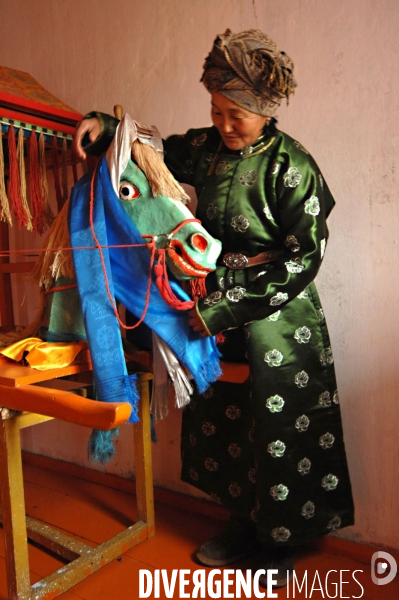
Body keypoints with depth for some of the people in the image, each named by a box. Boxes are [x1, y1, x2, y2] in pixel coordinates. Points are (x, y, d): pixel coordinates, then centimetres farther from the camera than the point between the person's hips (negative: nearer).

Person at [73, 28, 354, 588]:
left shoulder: (290, 166, -14)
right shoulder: (205, 148, 2)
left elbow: (304, 259, -16)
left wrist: (227, 310, -19)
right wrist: (104, 126, -3)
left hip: (279, 317, -6)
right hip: (218, 310, 6)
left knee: (279, 432, 6)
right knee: (221, 417, 15)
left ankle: (281, 542, 30)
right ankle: (247, 521, 38)